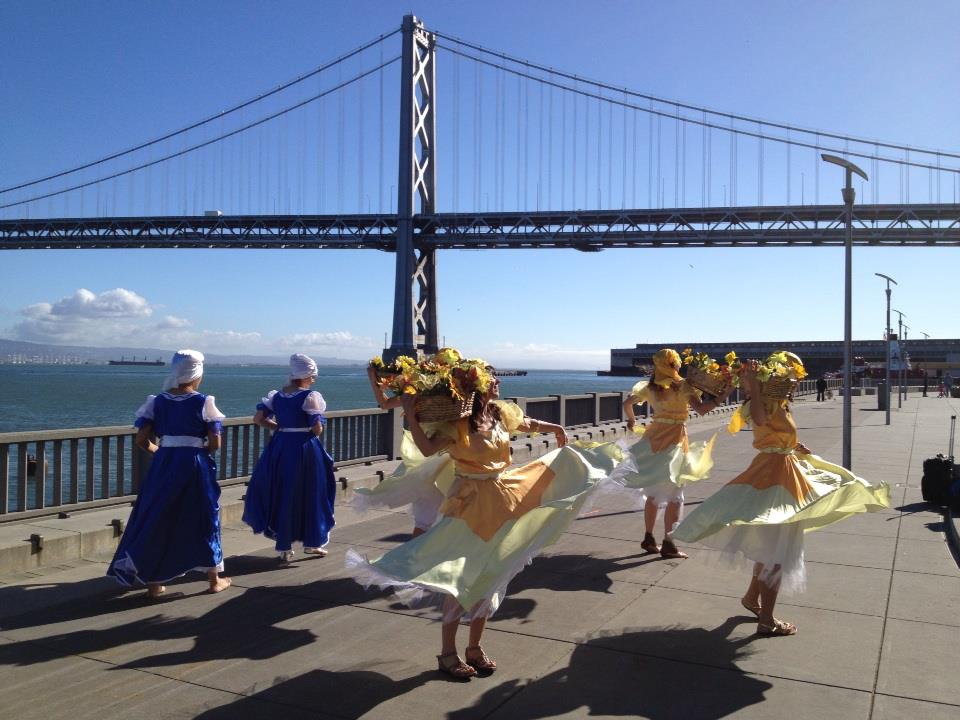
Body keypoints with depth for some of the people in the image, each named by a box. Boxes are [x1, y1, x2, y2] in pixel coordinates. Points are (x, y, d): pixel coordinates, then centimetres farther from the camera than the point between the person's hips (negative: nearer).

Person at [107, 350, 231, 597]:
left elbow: (142, 440, -1)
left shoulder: (158, 401, 2)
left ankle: (153, 582, 15)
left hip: (163, 465, 2)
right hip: (195, 466, -2)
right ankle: (214, 579, 20)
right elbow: (215, 443, -9)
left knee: (157, 519, 12)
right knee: (203, 518, 10)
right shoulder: (203, 402, -6)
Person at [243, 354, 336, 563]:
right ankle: (311, 542, 20)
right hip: (304, 449, -5)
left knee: (279, 494, 13)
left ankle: (284, 547, 17)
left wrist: (279, 427, 12)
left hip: (279, 447, 5)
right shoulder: (310, 396, -11)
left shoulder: (276, 395, 5)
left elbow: (258, 418, 4)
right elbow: (317, 429, -15)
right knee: (309, 495, 10)